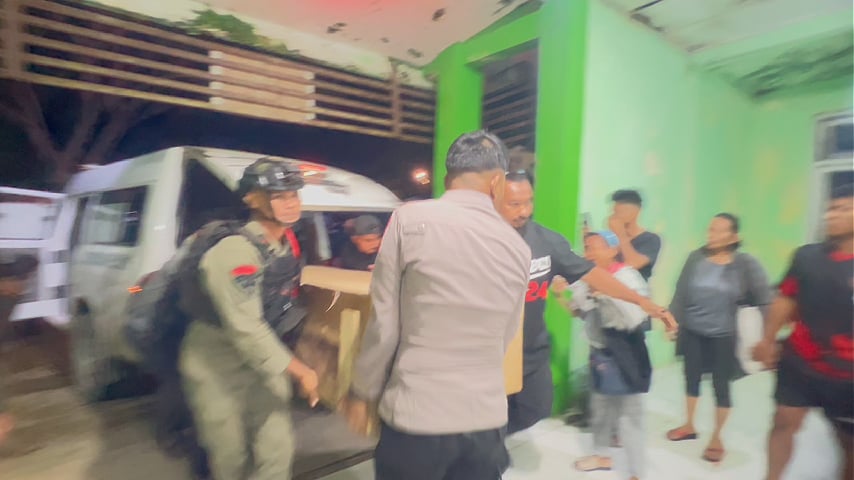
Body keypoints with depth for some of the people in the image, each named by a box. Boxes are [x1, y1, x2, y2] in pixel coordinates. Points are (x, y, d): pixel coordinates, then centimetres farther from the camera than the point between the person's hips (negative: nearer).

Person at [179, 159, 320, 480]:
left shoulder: (287, 242, -4)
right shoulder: (233, 251, -28)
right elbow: (245, 329, -31)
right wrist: (299, 371, -24)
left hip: (261, 361, 6)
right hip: (215, 368, -6)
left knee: (276, 451, 6)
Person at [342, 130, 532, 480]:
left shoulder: (410, 219, -11)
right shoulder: (519, 248, 1)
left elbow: (384, 324, -9)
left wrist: (362, 392, 7)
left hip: (417, 414, -3)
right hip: (488, 417, 4)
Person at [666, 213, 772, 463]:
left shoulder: (746, 264, -12)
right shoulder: (695, 258, -4)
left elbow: (765, 299, -10)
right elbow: (681, 293, 1)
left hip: (723, 336, -3)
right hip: (692, 332, 3)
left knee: (721, 386, 8)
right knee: (691, 379, 16)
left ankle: (716, 438, 27)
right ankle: (689, 425, 36)